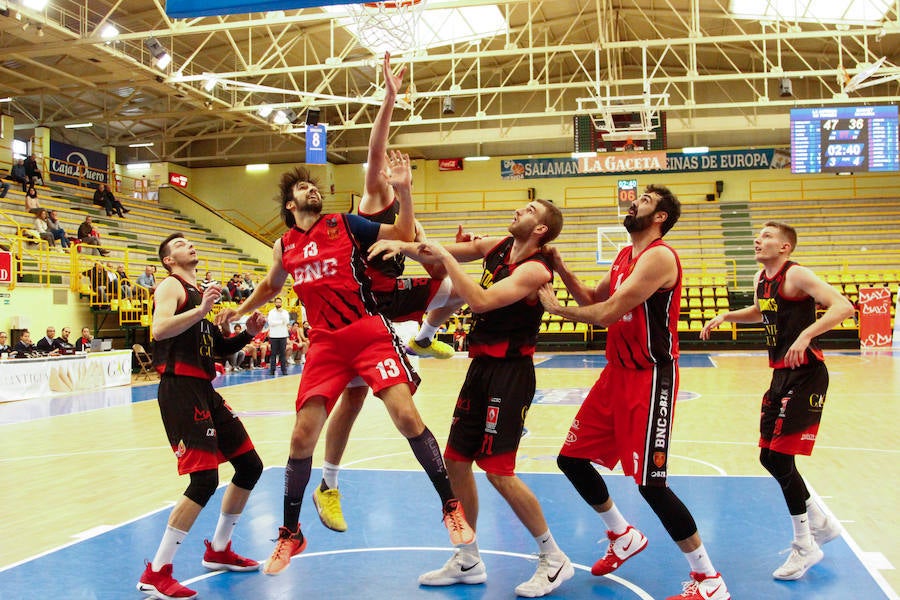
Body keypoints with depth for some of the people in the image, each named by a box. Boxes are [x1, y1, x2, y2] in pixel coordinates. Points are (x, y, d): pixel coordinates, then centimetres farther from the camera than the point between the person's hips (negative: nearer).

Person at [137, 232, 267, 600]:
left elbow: (218, 348, 26)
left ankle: (218, 551, 28)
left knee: (250, 466, 13)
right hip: (180, 389, -9)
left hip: (204, 390, 9)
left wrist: (248, 332, 10)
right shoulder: (171, 286, -4)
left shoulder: (201, 292, 22)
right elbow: (160, 330, -23)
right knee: (204, 480, -17)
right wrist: (201, 309, -29)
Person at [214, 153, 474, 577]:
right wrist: (239, 311, 18)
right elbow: (271, 286, 31)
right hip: (324, 344, 3)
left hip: (369, 333, -3)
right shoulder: (284, 246, 13)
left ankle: (451, 504, 1)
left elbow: (404, 234, 3)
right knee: (302, 436, 0)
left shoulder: (345, 224, 4)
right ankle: (290, 533, 18)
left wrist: (403, 191, -11)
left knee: (405, 415, -16)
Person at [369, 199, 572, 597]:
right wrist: (400, 246, -3)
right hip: (482, 366, 9)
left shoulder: (534, 269, -16)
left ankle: (554, 560, 10)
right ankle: (468, 562, 25)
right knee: (456, 460, 11)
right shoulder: (498, 247, 8)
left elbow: (481, 301, -29)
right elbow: (437, 255, 13)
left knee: (499, 472, -9)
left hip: (510, 372, -8)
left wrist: (446, 257, -21)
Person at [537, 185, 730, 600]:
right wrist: (561, 269, 7)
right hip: (617, 372, 9)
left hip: (650, 378, -9)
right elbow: (594, 299, 20)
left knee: (650, 483, -11)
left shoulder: (659, 256, -16)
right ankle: (623, 536, 33)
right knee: (572, 458, 12)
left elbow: (608, 313, -22)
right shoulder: (625, 255, 14)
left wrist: (556, 308, -9)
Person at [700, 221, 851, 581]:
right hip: (781, 374, 9)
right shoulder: (761, 278, 11)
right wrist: (726, 316, 17)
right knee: (770, 457, 12)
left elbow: (843, 307, -24)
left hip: (805, 374, -9)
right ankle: (821, 524, 31)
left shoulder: (796, 275, -14)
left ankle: (804, 546, 6)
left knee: (779, 457, -10)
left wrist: (805, 335, -35)